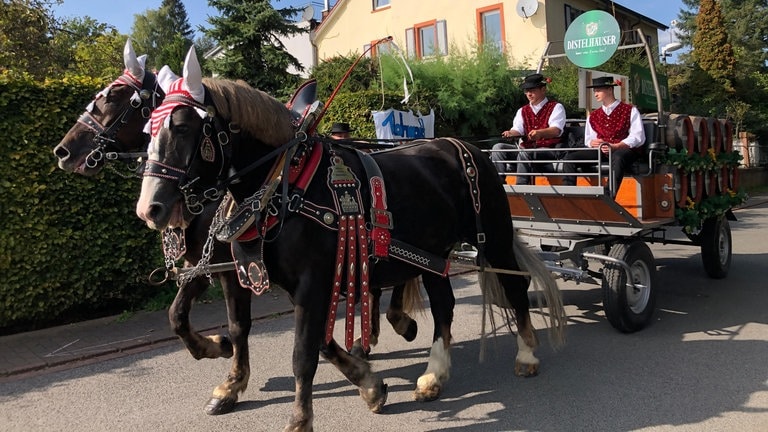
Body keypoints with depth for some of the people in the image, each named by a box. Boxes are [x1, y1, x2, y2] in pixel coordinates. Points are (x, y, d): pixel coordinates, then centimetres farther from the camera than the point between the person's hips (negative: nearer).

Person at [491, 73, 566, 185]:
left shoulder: (556, 107, 6)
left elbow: (556, 130, -12)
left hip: (548, 150, -5)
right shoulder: (522, 111, 22)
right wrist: (510, 133, -22)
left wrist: (540, 133, -35)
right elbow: (517, 129, 5)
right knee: (498, 147, -16)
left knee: (525, 153, -36)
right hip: (525, 148, 5)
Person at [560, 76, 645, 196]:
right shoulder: (593, 116, 22)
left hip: (624, 150, -5)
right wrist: (592, 142, -9)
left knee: (617, 158, -43)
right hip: (601, 151, 5)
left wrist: (614, 146, -18)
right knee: (569, 158, -17)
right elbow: (588, 139, 18)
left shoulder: (630, 110, 7)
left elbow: (637, 137, -3)